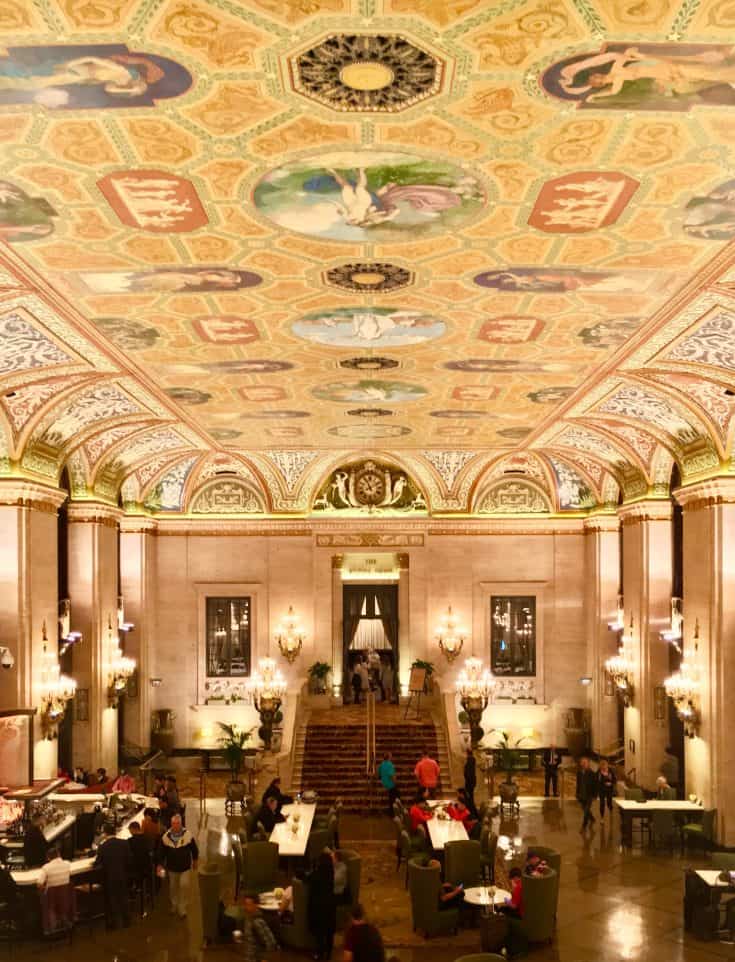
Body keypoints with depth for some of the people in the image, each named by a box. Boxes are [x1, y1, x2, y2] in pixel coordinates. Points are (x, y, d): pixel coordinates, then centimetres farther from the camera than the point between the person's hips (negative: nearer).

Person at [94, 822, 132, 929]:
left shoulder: (103, 847, -19)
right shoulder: (124, 843, -9)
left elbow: (98, 863, -10)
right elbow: (129, 860, -5)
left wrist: (94, 864, 12)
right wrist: (128, 872, 11)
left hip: (109, 877, -3)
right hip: (123, 875, 3)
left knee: (111, 900, 12)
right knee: (123, 898, 18)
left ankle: (114, 923, 19)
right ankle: (126, 921, 27)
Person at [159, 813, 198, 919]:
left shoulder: (188, 835, -15)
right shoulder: (166, 836, -11)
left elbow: (194, 849, 0)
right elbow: (161, 852, 0)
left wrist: (195, 861, 8)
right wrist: (161, 864, -4)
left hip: (185, 867, -2)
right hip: (172, 867, 2)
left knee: (184, 886, -9)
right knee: (173, 888, 16)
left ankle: (182, 909, 6)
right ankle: (174, 906, 38)